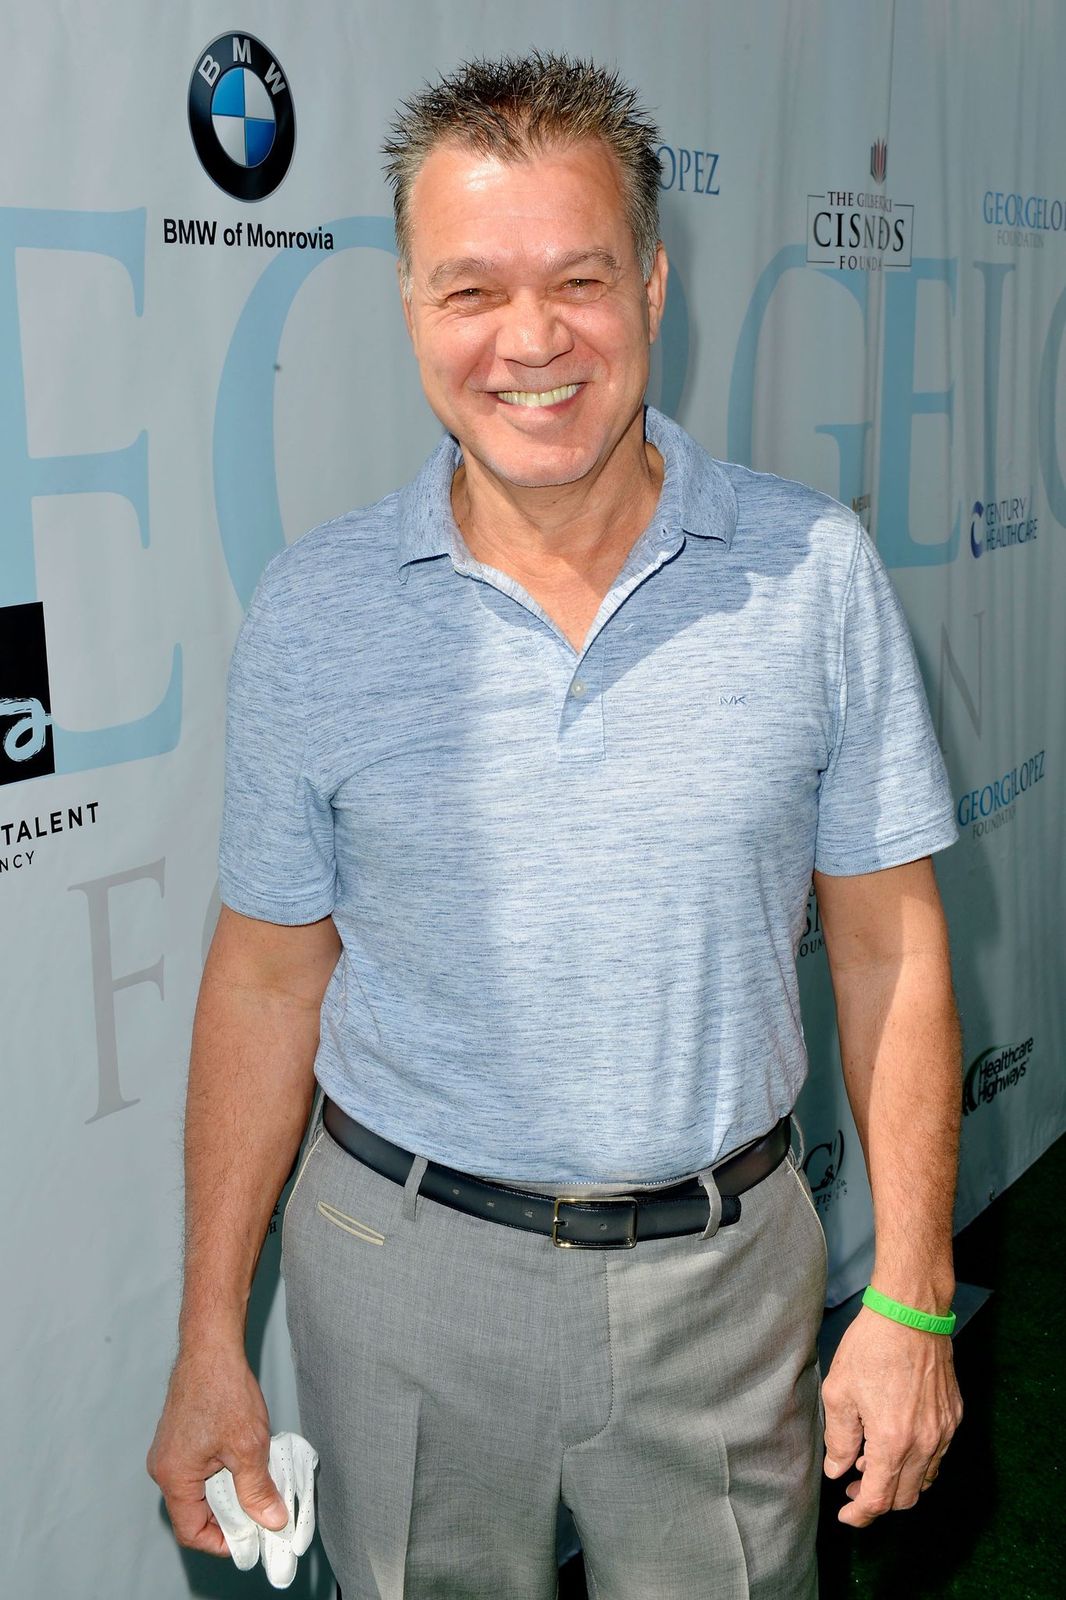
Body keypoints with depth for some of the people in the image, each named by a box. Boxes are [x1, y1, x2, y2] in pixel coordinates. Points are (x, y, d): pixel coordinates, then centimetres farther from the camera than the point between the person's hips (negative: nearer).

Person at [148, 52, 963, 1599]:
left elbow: (889, 951, -2)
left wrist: (911, 1300, -3)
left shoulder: (814, 570, -7)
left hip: (722, 1262, 0)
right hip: (405, 1265, 0)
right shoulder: (313, 610, -6)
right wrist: (211, 1340, 1)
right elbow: (268, 978, -1)